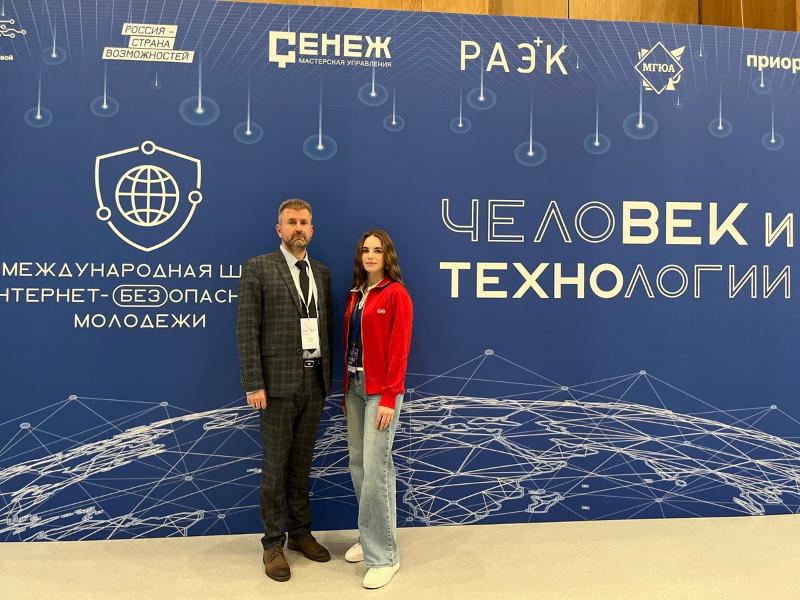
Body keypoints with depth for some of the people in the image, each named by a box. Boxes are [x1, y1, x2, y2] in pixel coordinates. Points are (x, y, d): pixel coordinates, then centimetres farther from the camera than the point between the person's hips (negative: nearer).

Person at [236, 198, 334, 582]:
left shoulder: (321, 272, 11)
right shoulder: (258, 268, -5)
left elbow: (326, 327, 12)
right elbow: (247, 331, -9)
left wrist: (327, 377, 8)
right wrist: (254, 384, -14)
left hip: (314, 382, 5)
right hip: (278, 382, -5)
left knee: (301, 463, 16)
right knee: (275, 466, 6)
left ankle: (300, 532, 30)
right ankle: (273, 544, 21)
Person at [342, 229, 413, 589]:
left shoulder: (396, 294, -8)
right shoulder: (355, 294, 12)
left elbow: (398, 350, -13)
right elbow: (349, 344, 12)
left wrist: (389, 398, -17)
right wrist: (346, 389, 9)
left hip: (380, 389, -7)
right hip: (354, 386, 7)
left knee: (375, 469, -7)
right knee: (358, 464, 12)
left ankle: (383, 556, 5)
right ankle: (370, 538, 28)